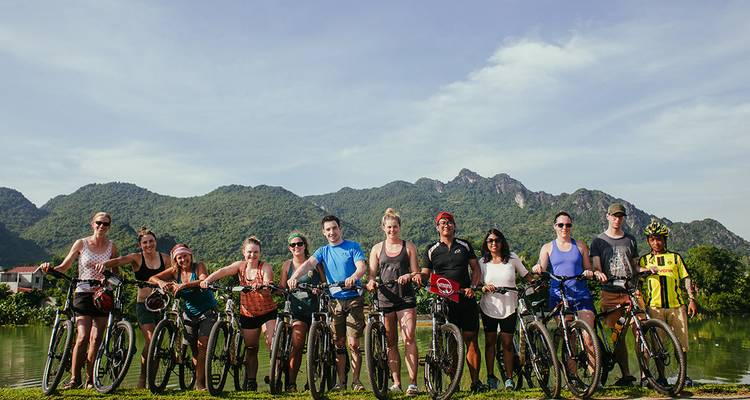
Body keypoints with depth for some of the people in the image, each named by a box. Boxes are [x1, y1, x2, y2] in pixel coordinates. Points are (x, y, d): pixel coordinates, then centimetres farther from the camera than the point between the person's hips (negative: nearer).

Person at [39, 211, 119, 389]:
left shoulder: (111, 247, 6)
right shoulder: (81, 243, 2)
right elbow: (64, 267, 2)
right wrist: (50, 268, -17)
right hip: (83, 293, -1)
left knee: (96, 339, 1)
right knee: (83, 337, -14)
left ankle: (90, 379, 10)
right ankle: (74, 378, -3)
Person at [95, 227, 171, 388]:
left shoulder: (165, 258, 7)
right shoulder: (137, 258, -1)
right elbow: (118, 261, -19)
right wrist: (104, 264, -39)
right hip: (144, 303, -3)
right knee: (150, 340, -14)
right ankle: (142, 380, 4)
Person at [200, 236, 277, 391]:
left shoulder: (266, 267, -10)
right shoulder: (240, 266, -1)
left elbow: (266, 289, -25)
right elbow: (223, 271, -20)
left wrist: (260, 286, -49)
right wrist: (207, 280, -38)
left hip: (267, 312, -3)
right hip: (248, 313, 3)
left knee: (271, 341, -20)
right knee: (251, 348, 11)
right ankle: (251, 382, 22)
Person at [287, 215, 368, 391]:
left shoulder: (353, 247, 2)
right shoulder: (323, 251, 11)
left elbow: (362, 266, -12)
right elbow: (308, 263, -7)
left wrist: (354, 277, -35)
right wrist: (294, 277, -26)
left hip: (353, 300, -3)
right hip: (335, 301, 3)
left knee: (353, 343, -5)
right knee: (339, 344, 5)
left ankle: (356, 381, 7)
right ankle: (341, 382, 14)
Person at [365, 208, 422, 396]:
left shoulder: (408, 246, 8)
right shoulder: (377, 248, 11)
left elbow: (416, 273, 6)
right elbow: (372, 273, 8)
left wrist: (409, 276, -16)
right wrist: (371, 282, -14)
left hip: (406, 296, -2)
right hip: (385, 296, 2)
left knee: (409, 339, -11)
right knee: (391, 343, 6)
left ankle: (412, 383, -9)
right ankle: (396, 383, 12)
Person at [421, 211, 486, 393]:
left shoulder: (465, 245, 10)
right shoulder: (432, 250, 8)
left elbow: (476, 269, 12)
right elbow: (425, 274, 8)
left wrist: (472, 287, -4)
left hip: (466, 298, 0)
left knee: (471, 339, -2)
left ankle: (476, 381, 4)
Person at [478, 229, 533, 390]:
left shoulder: (512, 258, 2)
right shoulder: (483, 262, 3)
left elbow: (526, 275, 5)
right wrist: (485, 288, -20)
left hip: (509, 308, -1)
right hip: (489, 308, 1)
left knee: (507, 343, 1)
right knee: (490, 342, 8)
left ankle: (509, 378, 14)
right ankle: (490, 377, 19)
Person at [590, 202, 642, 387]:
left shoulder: (630, 239, 17)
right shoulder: (599, 241, 7)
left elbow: (635, 266, 21)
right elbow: (596, 266, -2)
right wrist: (599, 274, -24)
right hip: (610, 293, -2)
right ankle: (626, 375, 9)